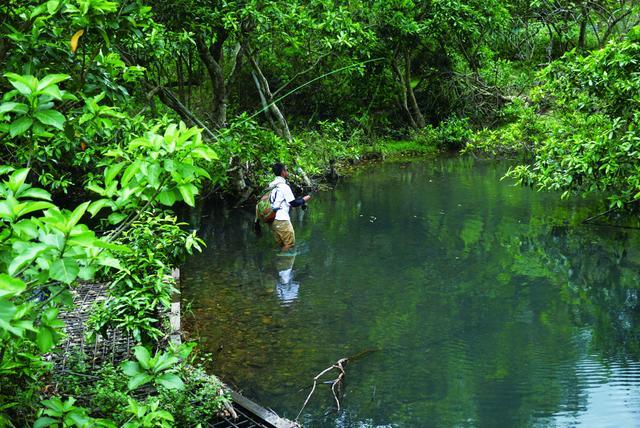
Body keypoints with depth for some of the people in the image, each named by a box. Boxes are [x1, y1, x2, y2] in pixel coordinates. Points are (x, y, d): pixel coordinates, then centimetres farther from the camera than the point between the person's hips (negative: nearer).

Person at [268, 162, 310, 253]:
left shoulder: (271, 185, 12)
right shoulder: (284, 186, -12)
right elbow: (293, 203, -10)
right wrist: (304, 200, 7)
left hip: (272, 220, 8)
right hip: (282, 220, -8)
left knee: (280, 244, 16)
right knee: (290, 243, -1)